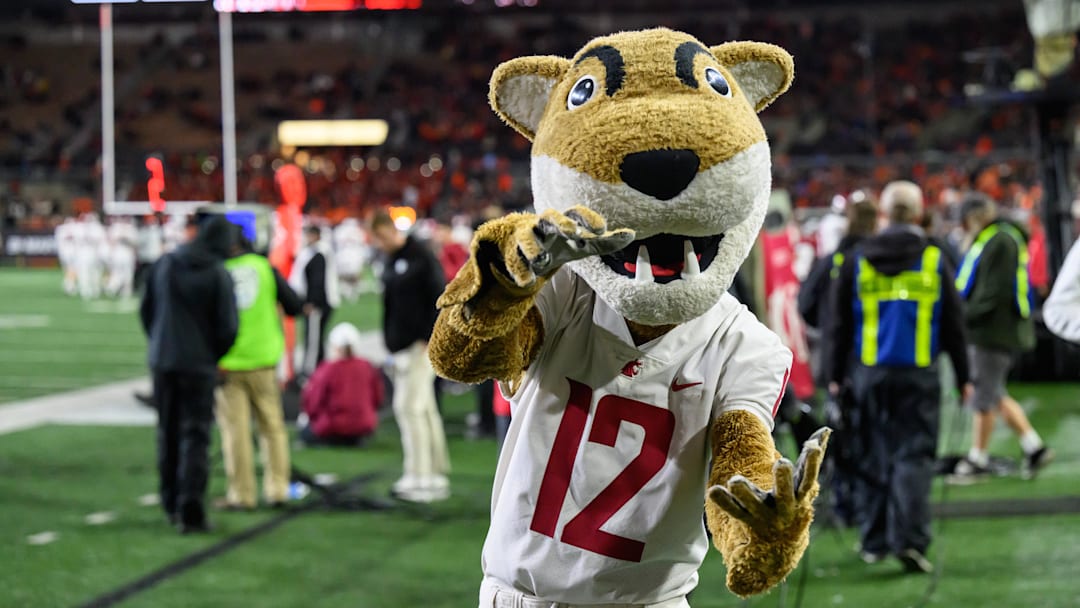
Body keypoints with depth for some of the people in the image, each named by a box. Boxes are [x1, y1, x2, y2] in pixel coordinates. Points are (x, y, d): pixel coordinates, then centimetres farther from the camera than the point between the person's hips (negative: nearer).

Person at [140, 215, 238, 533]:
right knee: (195, 435, -1)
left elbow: (146, 310, 8)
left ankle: (172, 504, 25)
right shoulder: (218, 275, -12)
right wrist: (214, 356, 6)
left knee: (168, 433, 16)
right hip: (200, 364, -4)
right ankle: (190, 508, -10)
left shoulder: (164, 265, 1)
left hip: (162, 361, 4)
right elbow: (228, 328, -12)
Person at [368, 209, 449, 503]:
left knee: (410, 406, -10)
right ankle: (437, 475, 17)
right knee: (424, 408, 11)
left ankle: (419, 476, -5)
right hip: (402, 346, 9)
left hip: (421, 345, -9)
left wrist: (427, 338, -16)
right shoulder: (390, 261, 14)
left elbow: (439, 299, -14)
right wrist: (390, 341, 13)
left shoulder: (421, 256, -11)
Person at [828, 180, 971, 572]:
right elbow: (953, 326, 4)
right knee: (914, 455, -2)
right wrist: (963, 377, 12)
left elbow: (840, 325, 5)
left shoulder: (856, 261, 2)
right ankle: (909, 539, -14)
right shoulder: (935, 261, 1)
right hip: (918, 376, -1)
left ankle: (874, 540, 14)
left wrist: (835, 376, 12)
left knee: (874, 456, 10)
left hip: (869, 373, 2)